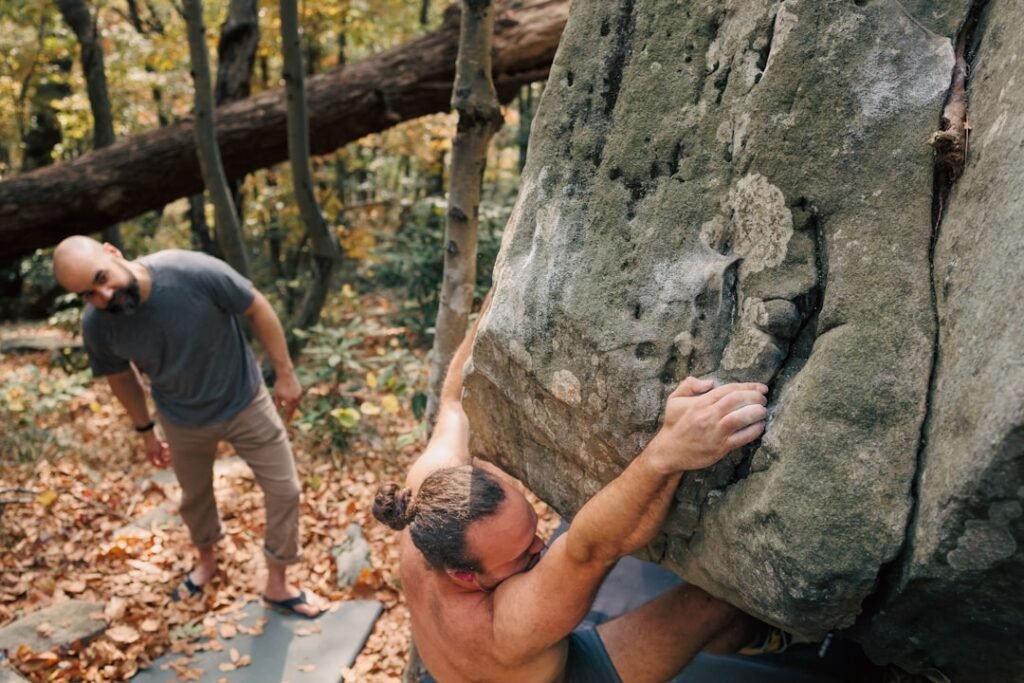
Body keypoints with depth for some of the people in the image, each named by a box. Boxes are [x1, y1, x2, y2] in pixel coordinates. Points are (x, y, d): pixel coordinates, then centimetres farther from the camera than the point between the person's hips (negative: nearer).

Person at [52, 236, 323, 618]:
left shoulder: (195, 272, -35)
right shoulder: (97, 327, -23)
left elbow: (257, 308, -19)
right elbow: (121, 377, -1)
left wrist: (284, 373, -14)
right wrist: (145, 430, 11)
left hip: (244, 401, -2)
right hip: (183, 421, 2)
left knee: (283, 489, 5)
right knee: (194, 497, 24)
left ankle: (277, 585, 27)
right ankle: (206, 560, 55)